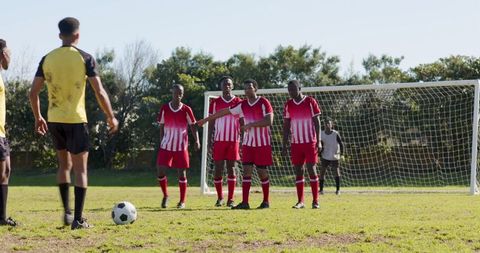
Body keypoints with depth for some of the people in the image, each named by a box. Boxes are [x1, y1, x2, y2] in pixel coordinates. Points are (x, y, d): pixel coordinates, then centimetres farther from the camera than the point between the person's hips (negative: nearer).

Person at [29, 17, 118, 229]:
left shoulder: (47, 59, 4)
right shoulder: (85, 58, -6)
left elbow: (33, 92, 5)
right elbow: (100, 92, -10)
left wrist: (38, 117, 18)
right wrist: (111, 117, 1)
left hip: (54, 120, 4)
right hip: (76, 120, -4)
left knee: (64, 165, 21)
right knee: (80, 168, 2)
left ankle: (67, 212, 18)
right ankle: (78, 219, -2)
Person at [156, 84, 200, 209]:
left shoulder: (186, 110, -3)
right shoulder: (164, 109, 1)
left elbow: (193, 126, 1)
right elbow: (161, 127, 8)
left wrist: (196, 140, -13)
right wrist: (161, 143, 6)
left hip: (181, 147, -1)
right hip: (166, 146, 1)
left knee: (182, 173, 1)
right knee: (160, 171, -8)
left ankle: (182, 201, 12)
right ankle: (165, 196, 14)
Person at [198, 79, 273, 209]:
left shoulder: (264, 103, -8)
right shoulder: (243, 105, 8)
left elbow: (269, 121, -19)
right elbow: (224, 112, 14)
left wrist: (251, 125, -20)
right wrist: (206, 119, 17)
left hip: (262, 144, -5)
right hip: (248, 144, 5)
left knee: (262, 172, 0)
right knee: (246, 170, -3)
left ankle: (266, 201, 12)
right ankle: (244, 202, -5)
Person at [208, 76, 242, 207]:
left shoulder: (238, 102, 5)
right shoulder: (215, 103, 7)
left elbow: (242, 123, 5)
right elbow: (211, 123, 8)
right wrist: (210, 140, 0)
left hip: (233, 140, -1)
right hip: (219, 140, 1)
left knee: (231, 168, -1)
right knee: (218, 168, 1)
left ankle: (230, 199, 1)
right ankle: (219, 198, 12)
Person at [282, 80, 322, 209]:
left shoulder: (310, 102, -3)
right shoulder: (288, 105, 8)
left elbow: (317, 122, -3)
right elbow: (286, 126, 10)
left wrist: (318, 141, -9)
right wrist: (284, 146, 6)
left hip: (310, 142, -3)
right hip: (295, 143, 4)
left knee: (311, 169, -5)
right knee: (298, 171, 3)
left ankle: (315, 201, -2)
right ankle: (300, 201, 7)